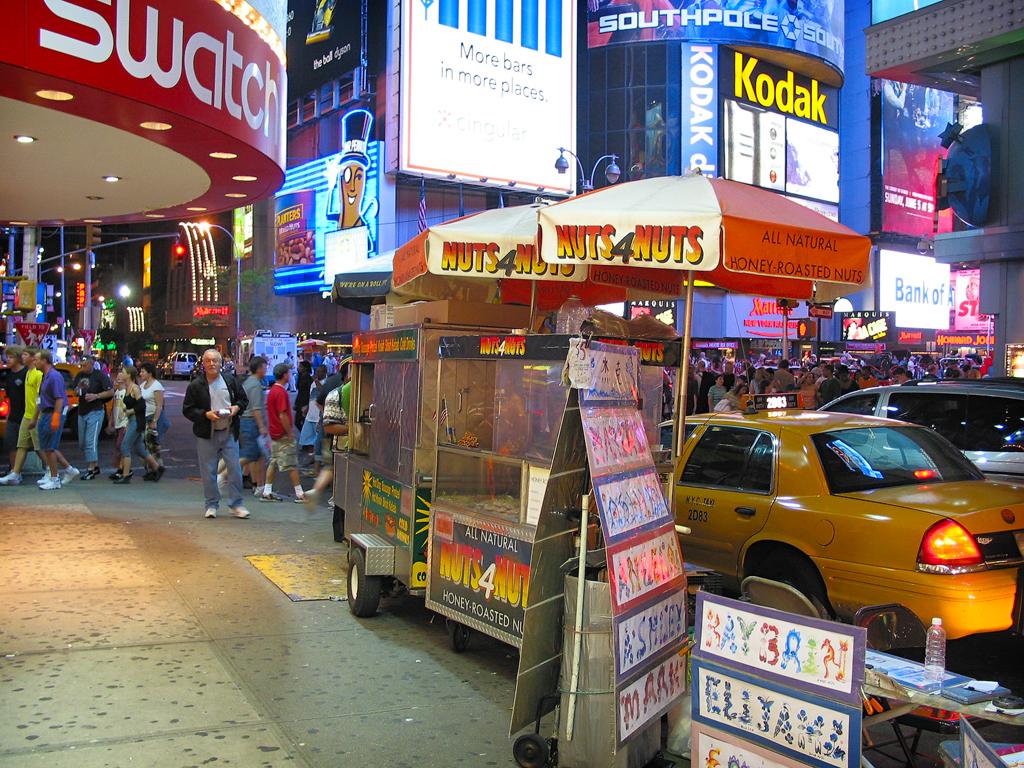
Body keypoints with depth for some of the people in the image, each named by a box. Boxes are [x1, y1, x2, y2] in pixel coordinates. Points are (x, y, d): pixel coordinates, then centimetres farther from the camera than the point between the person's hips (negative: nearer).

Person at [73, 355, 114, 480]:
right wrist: (77, 390, -1)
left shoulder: (100, 375, -8)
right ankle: (96, 466, 23)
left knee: (90, 441, -11)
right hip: (81, 412, 8)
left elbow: (111, 392, -9)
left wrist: (96, 396, -19)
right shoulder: (80, 375, 11)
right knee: (82, 442, 11)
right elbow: (74, 389, 22)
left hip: (95, 412, -8)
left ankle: (91, 469, -6)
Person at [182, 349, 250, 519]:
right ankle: (212, 505, 18)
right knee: (208, 471, 5)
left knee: (235, 468, 1)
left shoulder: (231, 380, 5)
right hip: (206, 434, -1)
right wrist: (206, 414, -16)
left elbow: (243, 400, 15)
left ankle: (236, 504, 11)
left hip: (229, 432, 2)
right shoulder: (196, 385, -2)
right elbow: (187, 410, -2)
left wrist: (237, 407, -6)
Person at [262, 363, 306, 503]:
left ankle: (267, 492, 14)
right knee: (292, 465, -4)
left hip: (274, 434, 9)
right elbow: (283, 415, -22)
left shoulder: (272, 390, 11)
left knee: (273, 463, 13)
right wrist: (290, 434, -15)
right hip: (283, 435, -9)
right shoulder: (281, 392, -19)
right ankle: (299, 494, 0)